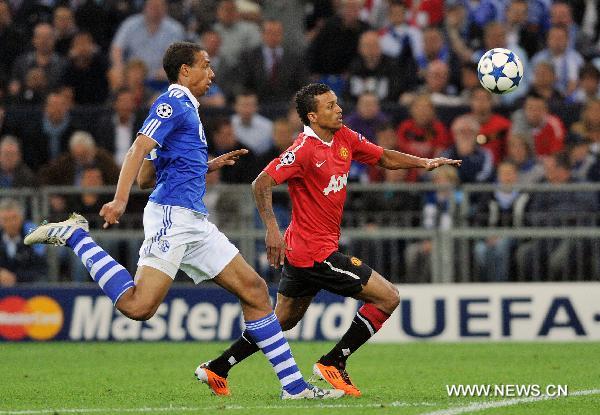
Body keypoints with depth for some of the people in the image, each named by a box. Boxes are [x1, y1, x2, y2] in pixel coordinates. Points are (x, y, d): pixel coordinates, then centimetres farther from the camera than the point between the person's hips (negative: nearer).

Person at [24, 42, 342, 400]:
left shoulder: (185, 108, 25)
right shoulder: (173, 103, -3)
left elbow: (146, 178, 28)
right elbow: (140, 149, -18)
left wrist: (210, 166, 30)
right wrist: (119, 201, -30)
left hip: (196, 222, 10)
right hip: (173, 215, -10)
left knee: (255, 290, 4)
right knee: (140, 306, -21)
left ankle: (294, 385, 4)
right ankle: (75, 236, -3)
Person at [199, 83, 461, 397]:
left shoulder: (344, 138, 6)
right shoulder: (304, 149, -19)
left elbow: (384, 158, 17)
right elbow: (261, 184, -23)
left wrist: (425, 162, 3)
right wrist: (272, 228, -33)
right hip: (316, 252, -9)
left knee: (283, 319, 20)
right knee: (387, 297, -5)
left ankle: (217, 368, 24)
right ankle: (332, 364, 1)